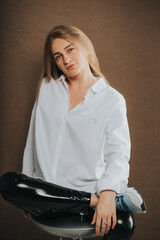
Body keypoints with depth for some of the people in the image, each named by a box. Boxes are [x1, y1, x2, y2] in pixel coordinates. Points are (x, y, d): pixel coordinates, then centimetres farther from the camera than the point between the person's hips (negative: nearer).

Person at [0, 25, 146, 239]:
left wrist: (107, 193, -28)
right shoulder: (48, 87, 13)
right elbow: (33, 140, 16)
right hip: (45, 188, 5)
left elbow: (118, 152, -10)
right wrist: (26, 188, 12)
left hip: (85, 187, -5)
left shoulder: (112, 99, 2)